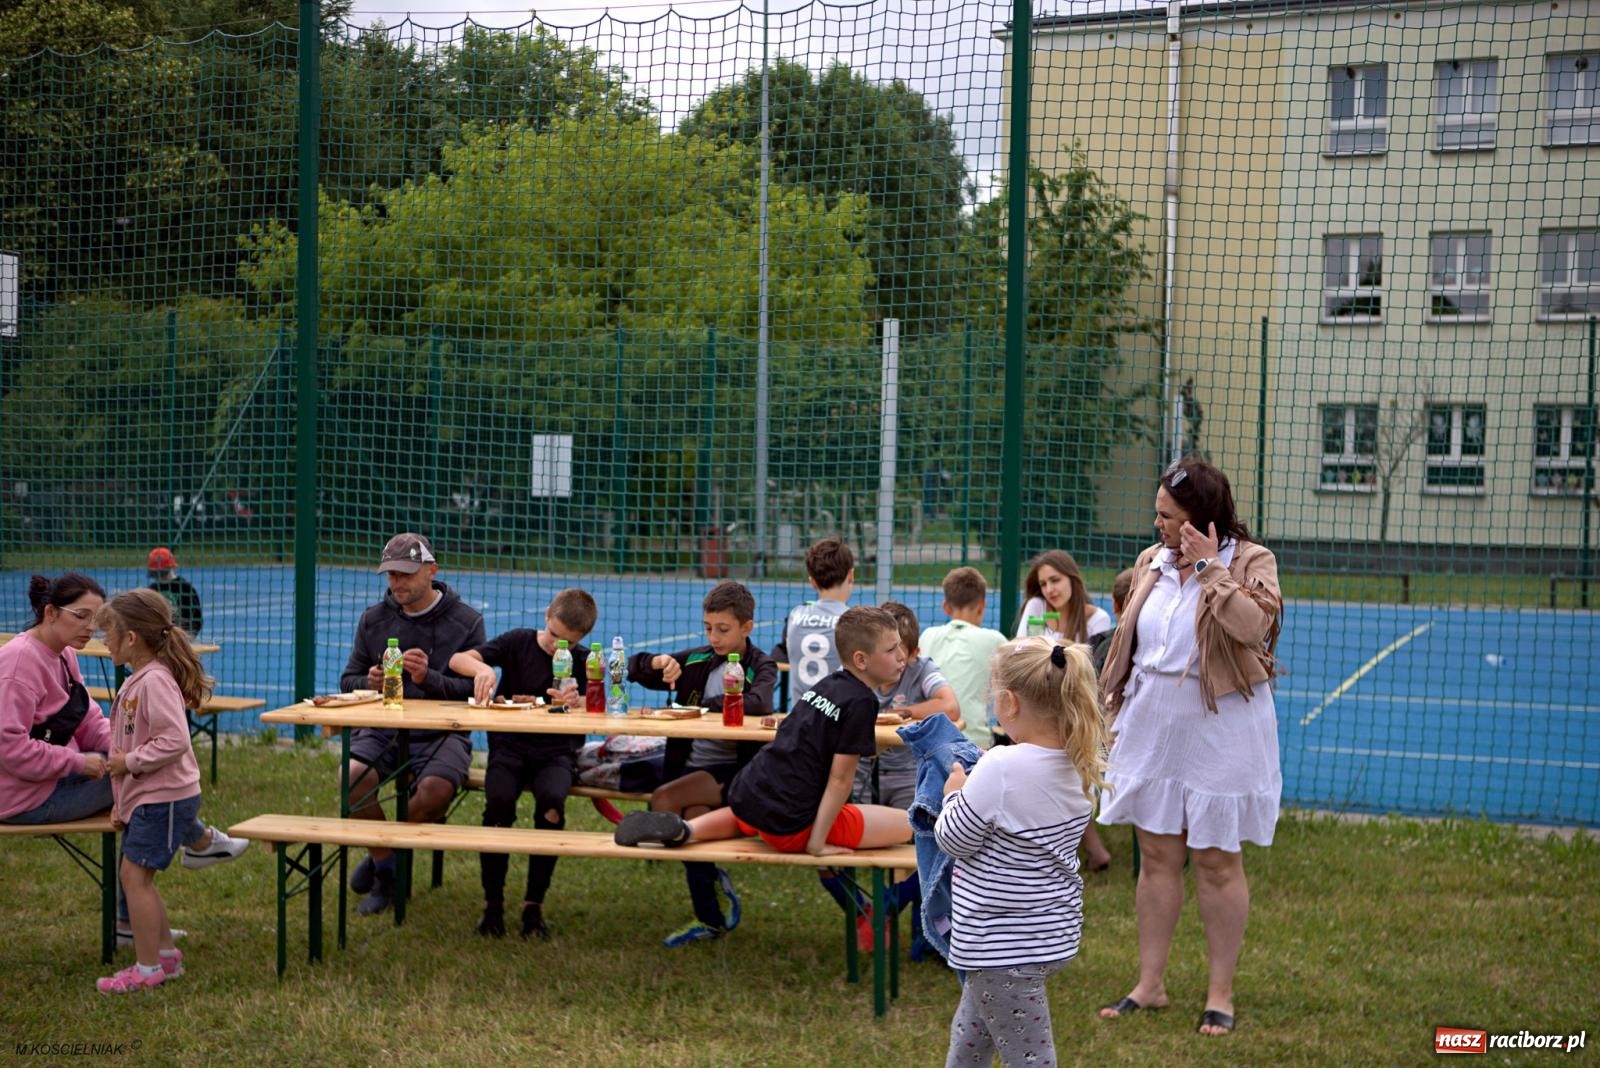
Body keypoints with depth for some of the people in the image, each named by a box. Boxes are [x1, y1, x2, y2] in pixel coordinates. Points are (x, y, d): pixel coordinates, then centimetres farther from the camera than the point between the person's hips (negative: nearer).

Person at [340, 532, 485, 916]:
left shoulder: (466, 621, 2)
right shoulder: (373, 618, 11)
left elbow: (475, 690, -3)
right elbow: (348, 680, 16)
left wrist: (429, 678, -19)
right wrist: (369, 682, -8)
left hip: (441, 733, -3)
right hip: (381, 729, 3)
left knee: (436, 788, -33)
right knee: (352, 776, -28)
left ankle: (383, 859, -2)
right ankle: (386, 870, -2)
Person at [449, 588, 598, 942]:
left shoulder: (583, 661, 8)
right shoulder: (519, 642, 4)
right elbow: (457, 660, -6)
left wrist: (576, 704, -25)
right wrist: (481, 668, -29)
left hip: (557, 751, 0)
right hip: (509, 745, 0)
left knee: (551, 801, -32)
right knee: (499, 801, -31)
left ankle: (534, 905, -17)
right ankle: (492, 903, -13)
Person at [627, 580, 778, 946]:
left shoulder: (761, 667, 0)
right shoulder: (697, 659, 12)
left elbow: (759, 704, -24)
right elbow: (635, 669, 14)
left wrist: (707, 705, -18)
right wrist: (659, 661, -8)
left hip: (734, 770, -4)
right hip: (691, 764, 4)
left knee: (663, 801, -26)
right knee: (694, 817, -28)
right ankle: (710, 918, -10)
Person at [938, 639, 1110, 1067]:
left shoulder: (1002, 769, -24)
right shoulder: (1075, 767, 1)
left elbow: (954, 840, -13)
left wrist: (955, 792, 3)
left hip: (1006, 943, -9)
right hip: (1053, 929, 9)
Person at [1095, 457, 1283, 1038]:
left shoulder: (1250, 560, -8)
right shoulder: (1151, 561, 7)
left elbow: (1252, 625, -27)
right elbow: (1129, 641, 16)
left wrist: (1212, 567, -21)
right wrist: (1116, 712, 15)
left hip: (1219, 729, -5)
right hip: (1153, 724, 5)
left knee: (1217, 861, 3)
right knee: (1156, 856, 10)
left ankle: (1220, 991, 14)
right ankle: (1150, 982, 19)